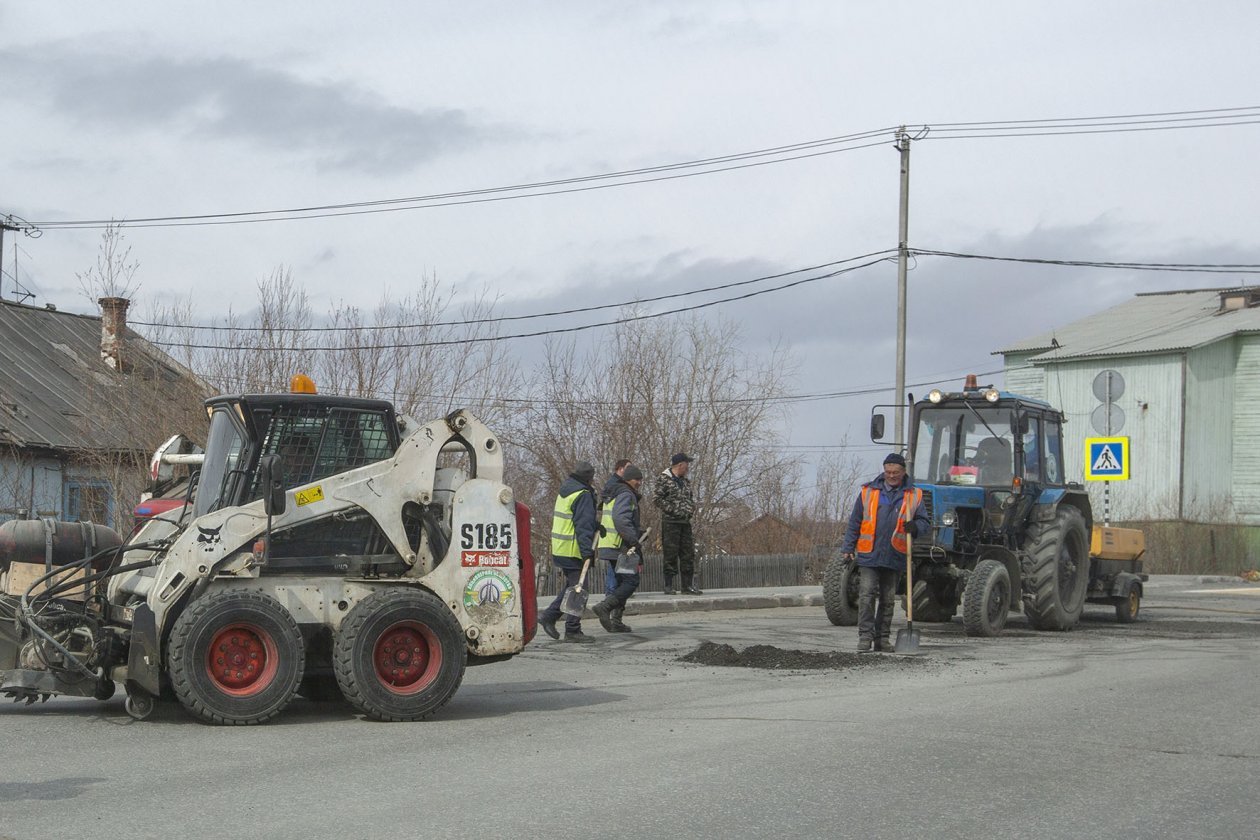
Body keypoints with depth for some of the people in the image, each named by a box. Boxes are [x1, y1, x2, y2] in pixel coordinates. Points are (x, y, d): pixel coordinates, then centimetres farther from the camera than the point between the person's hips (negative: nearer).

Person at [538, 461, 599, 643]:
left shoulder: (564, 492, 16)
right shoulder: (583, 495, -13)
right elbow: (584, 526, -20)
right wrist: (587, 551, -23)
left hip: (559, 549, 9)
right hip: (573, 550, -9)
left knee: (571, 587, 18)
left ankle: (549, 616, 16)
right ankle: (572, 631, -2)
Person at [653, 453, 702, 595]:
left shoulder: (686, 481, 17)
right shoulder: (663, 479, -6)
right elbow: (656, 499, -13)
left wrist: (692, 509, 7)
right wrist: (673, 509, -17)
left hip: (685, 522, 7)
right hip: (670, 521, -7)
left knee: (688, 553, 6)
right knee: (670, 554, -5)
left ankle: (688, 585, 11)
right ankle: (669, 586, 1)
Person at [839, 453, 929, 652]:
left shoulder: (913, 495, 6)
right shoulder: (868, 492, 5)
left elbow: (925, 523, 6)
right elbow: (854, 522, 9)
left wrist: (914, 527, -17)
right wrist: (848, 548, 4)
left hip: (895, 558, 1)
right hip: (869, 556, -1)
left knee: (888, 600, 9)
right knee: (866, 596, -9)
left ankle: (882, 638, 18)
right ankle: (865, 637, -6)